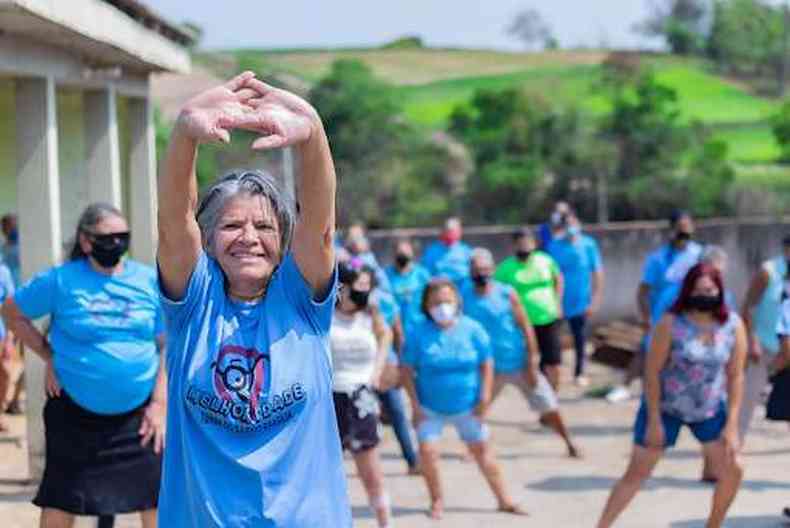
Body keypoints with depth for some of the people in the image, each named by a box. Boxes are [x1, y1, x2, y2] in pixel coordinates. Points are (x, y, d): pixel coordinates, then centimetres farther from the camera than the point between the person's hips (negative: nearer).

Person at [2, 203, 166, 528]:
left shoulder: (149, 280, 1)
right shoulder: (61, 280, -5)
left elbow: (169, 345, 4)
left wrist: (159, 403, -4)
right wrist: (48, 356, -2)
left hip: (139, 412, 2)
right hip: (75, 412, -1)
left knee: (153, 498, 6)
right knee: (60, 500, 6)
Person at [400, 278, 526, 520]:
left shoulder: (472, 329, -9)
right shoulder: (419, 334, -13)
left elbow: (486, 364, 0)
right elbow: (407, 369, -6)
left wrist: (485, 398, -4)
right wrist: (415, 404, -10)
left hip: (467, 406, 1)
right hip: (430, 407, -1)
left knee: (481, 449, 10)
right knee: (427, 449, -11)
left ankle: (504, 499, 21)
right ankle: (437, 500, 10)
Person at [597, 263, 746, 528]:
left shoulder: (734, 325, -11)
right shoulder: (671, 323, -20)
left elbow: (735, 376, -6)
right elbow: (652, 372, -16)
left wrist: (732, 424, -10)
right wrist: (654, 421, -16)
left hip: (710, 409, 3)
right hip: (665, 407, -3)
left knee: (732, 471, -1)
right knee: (636, 474, 0)